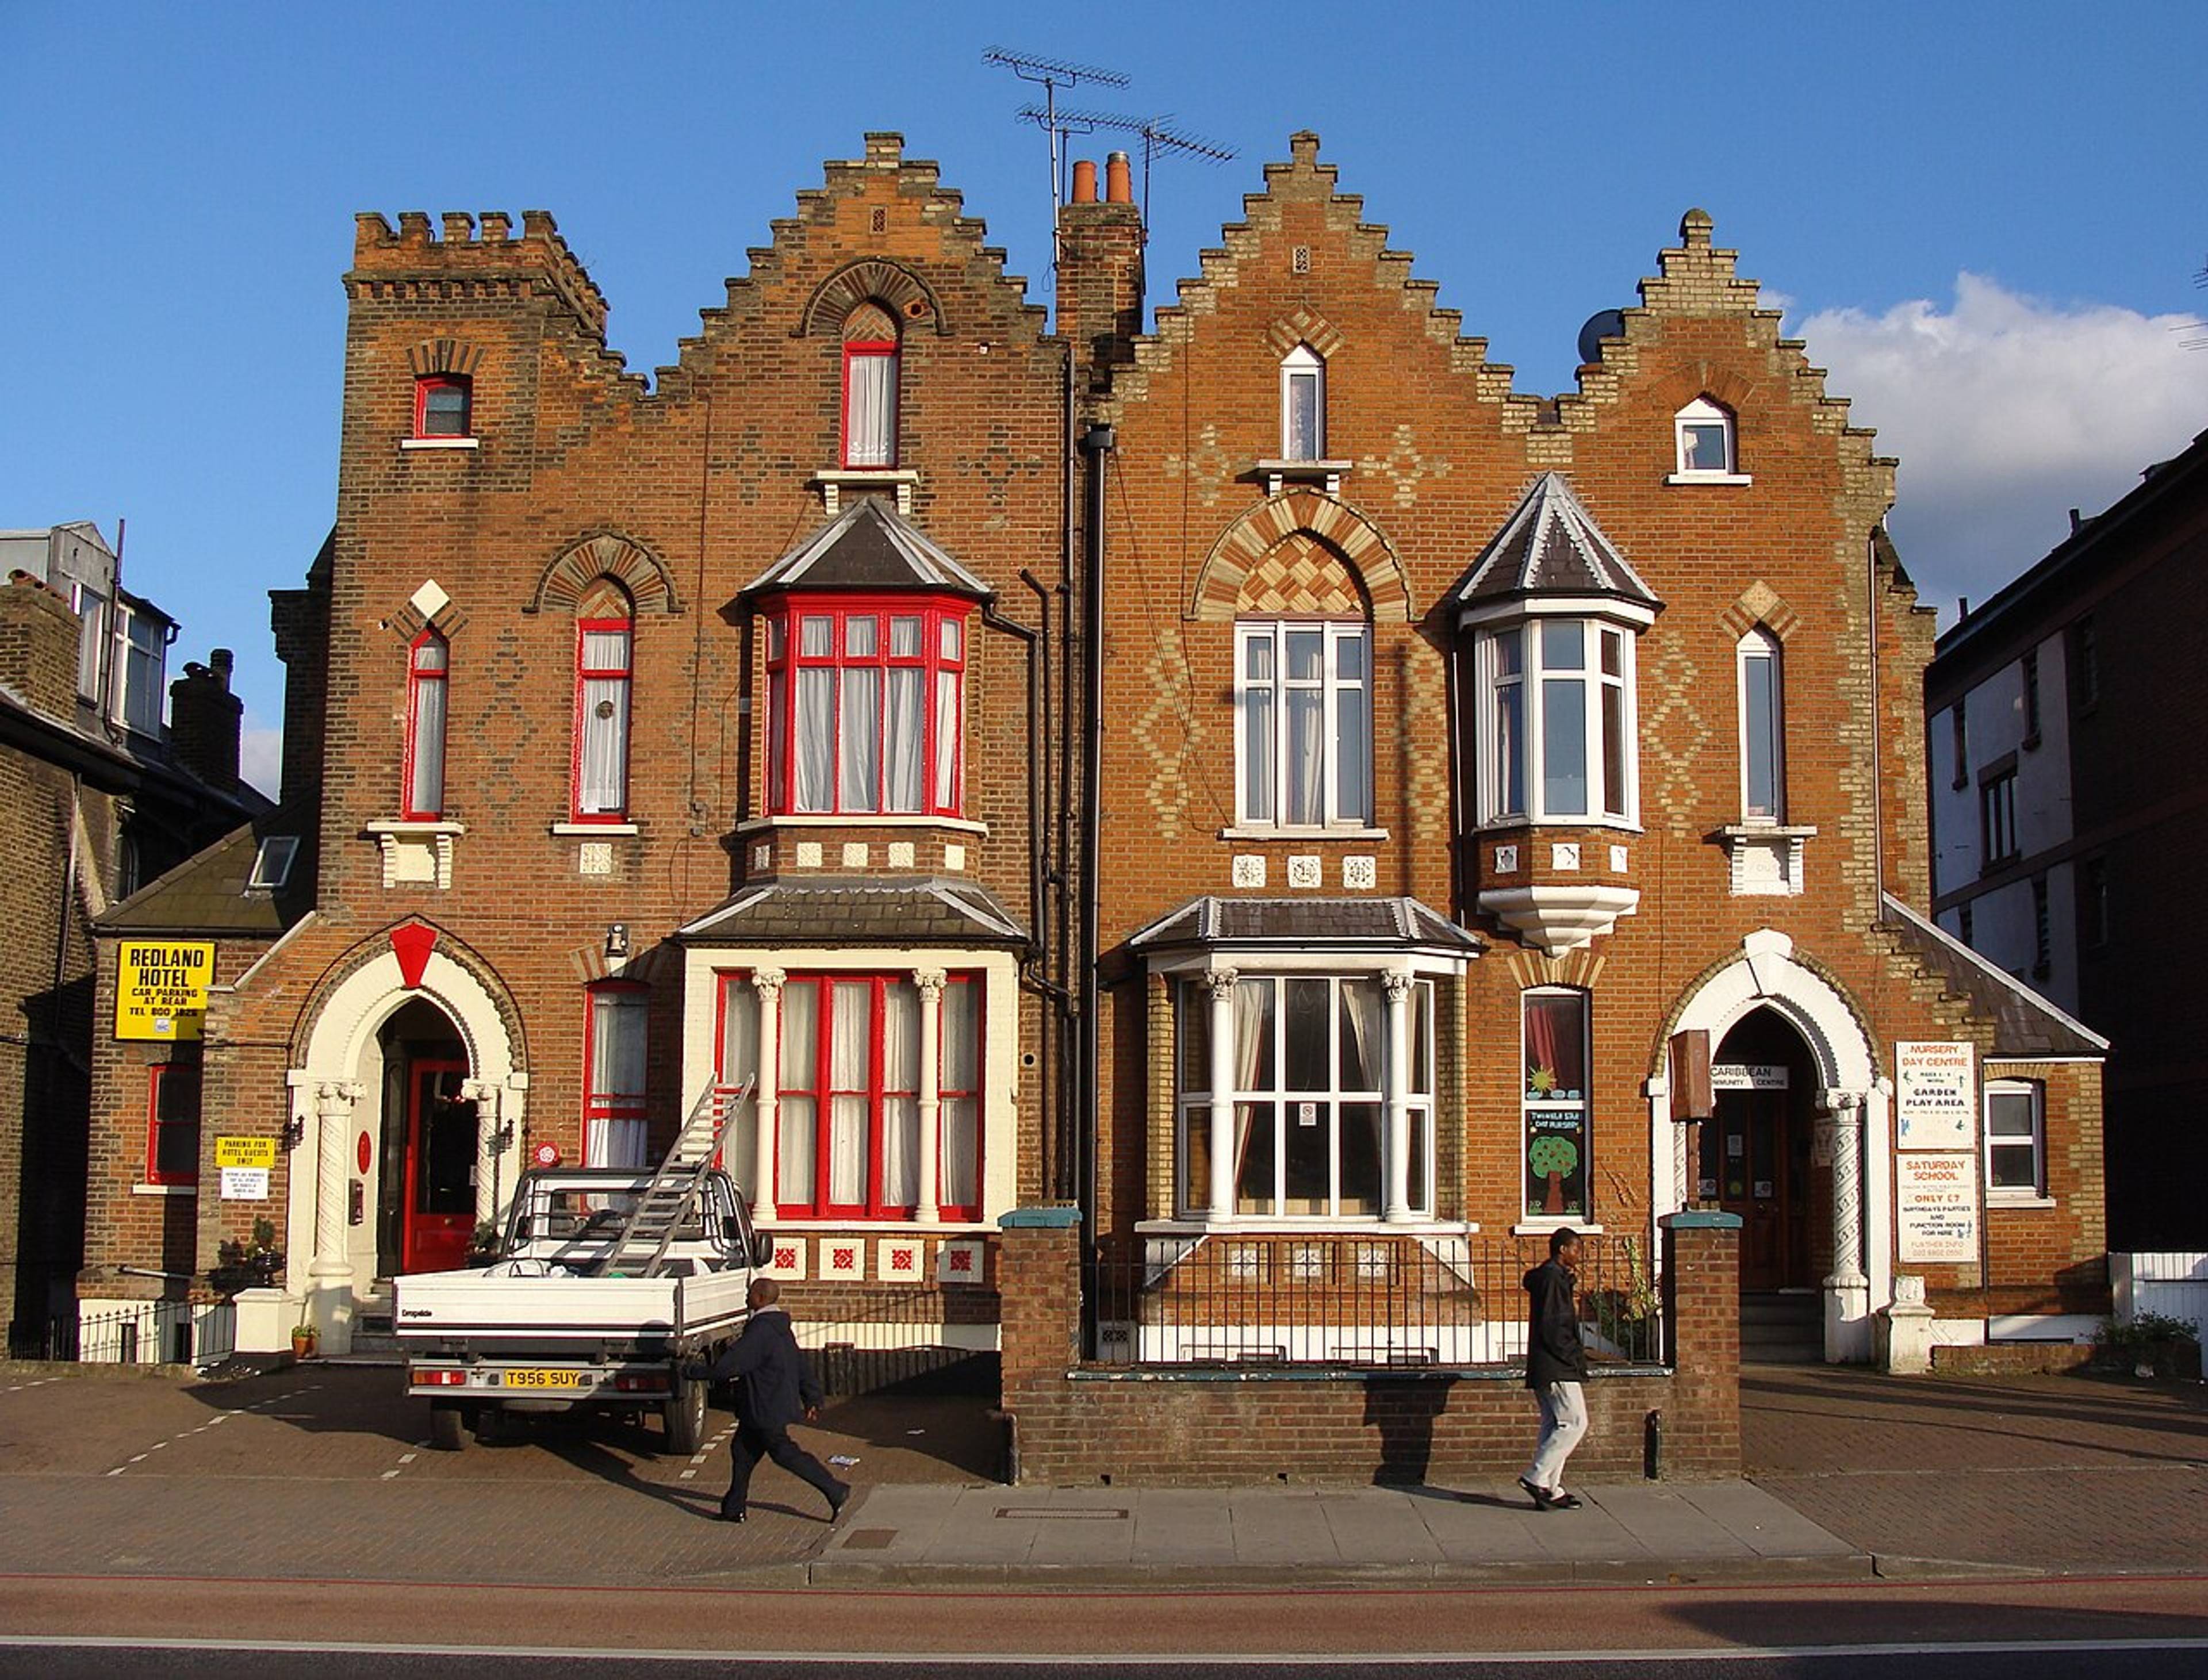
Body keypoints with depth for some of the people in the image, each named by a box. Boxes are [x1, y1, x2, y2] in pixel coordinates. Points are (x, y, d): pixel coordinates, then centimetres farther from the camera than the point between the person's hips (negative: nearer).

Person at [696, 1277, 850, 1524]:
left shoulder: (761, 1330, -21)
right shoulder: (782, 1328, 11)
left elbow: (732, 1363, -22)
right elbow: (803, 1365, 15)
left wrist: (696, 1373, -11)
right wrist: (812, 1399, 20)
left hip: (768, 1409, -10)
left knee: (784, 1452, -3)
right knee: (742, 1450, 14)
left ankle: (835, 1490, 0)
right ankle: (734, 1508, 20)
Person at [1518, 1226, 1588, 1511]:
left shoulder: (1551, 1277, 18)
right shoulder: (1553, 1278, -13)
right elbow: (1551, 1327, -20)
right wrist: (1575, 1357, -15)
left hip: (1545, 1368, 11)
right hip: (1556, 1368, -11)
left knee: (1555, 1425, 10)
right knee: (1575, 1422, -9)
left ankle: (1551, 1491, 11)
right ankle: (1536, 1477, -10)